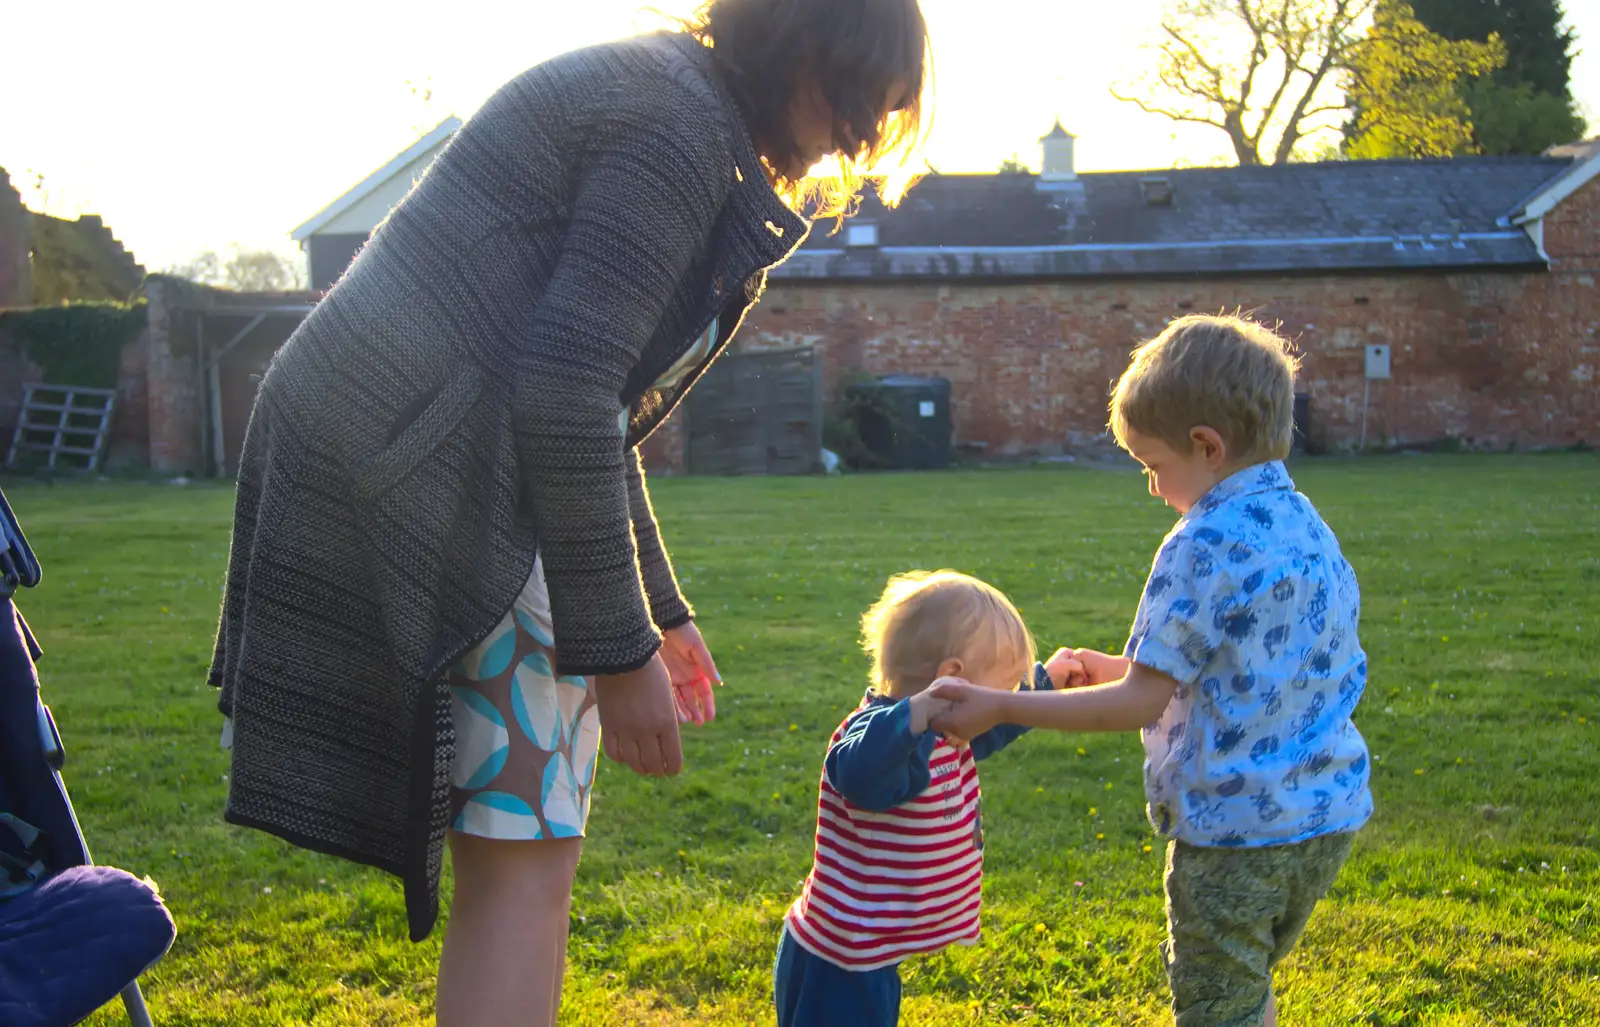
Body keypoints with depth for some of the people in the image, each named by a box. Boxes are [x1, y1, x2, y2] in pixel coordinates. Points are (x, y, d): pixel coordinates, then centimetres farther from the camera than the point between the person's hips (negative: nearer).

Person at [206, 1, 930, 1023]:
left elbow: (594, 408, 27)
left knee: (520, 852, 18)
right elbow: (564, 391, -20)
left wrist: (660, 610, 30)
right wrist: (620, 650, -15)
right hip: (425, 473, -11)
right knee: (525, 861, -7)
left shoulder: (642, 90, 23)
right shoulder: (681, 121, -10)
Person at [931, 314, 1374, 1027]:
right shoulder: (1309, 528, 6)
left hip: (1233, 833, -8)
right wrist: (1116, 668, 15)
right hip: (1329, 816, 8)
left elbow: (1142, 703, -19)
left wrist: (997, 708, -15)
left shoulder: (1204, 547, -19)